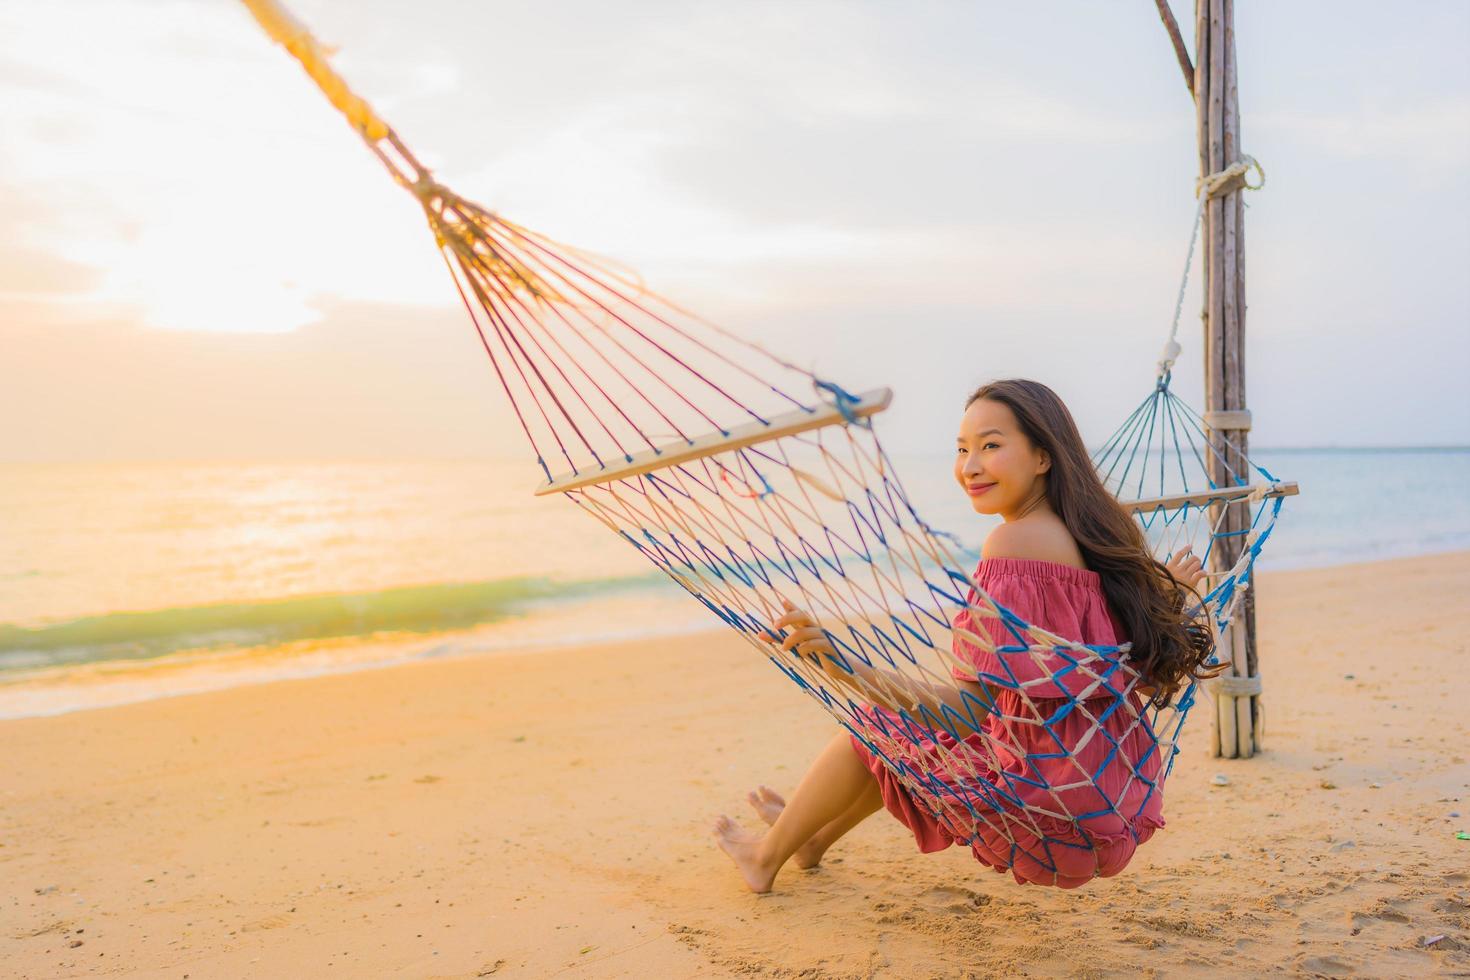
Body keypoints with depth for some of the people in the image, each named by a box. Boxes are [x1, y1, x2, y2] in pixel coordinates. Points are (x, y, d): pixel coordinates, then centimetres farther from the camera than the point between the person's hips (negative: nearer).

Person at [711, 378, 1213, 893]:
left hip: (1053, 814, -8)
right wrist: (1167, 593, 28)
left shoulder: (1014, 542, -21)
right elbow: (1152, 675, 11)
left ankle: (766, 856, 35)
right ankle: (812, 837, 51)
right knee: (911, 733, 29)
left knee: (876, 726, 12)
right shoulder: (1096, 534, 4)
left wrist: (844, 668, -37)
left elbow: (969, 708, -26)